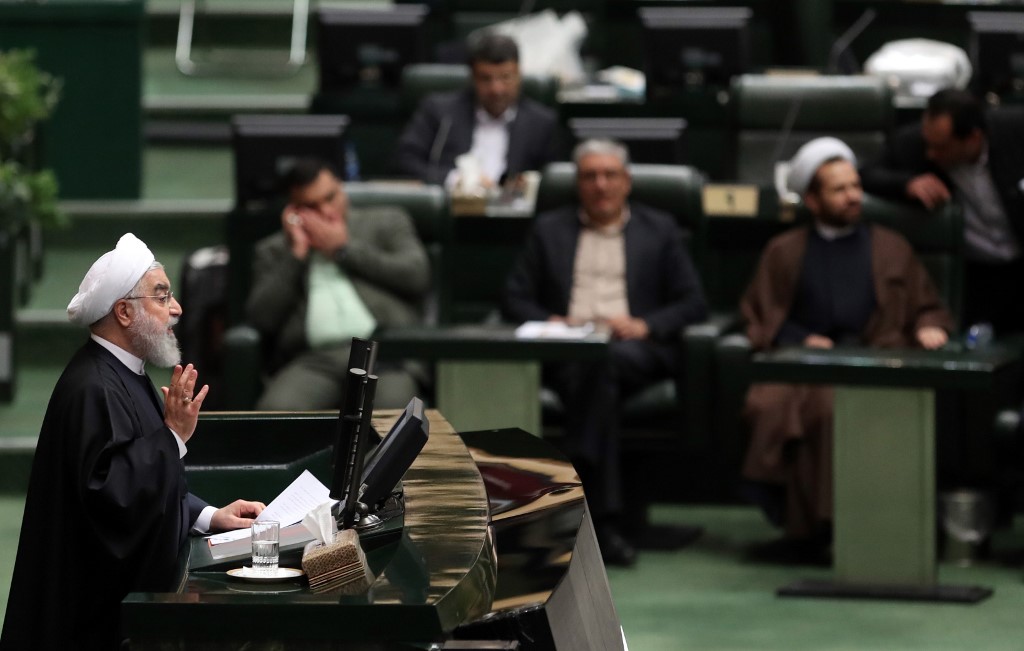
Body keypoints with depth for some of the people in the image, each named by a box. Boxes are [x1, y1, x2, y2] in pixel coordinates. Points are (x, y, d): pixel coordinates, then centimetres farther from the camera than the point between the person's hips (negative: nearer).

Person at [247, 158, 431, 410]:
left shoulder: (387, 222, 24)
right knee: (276, 411, -34)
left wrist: (344, 249, 9)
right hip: (314, 359, 1)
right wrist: (296, 254, 7)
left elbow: (417, 276, 6)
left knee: (392, 406, -37)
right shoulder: (273, 250, 24)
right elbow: (261, 319, 10)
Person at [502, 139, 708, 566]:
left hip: (635, 348, 0)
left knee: (603, 362, -38)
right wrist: (550, 323, -6)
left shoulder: (659, 230, 21)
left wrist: (644, 325, -7)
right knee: (587, 371, -37)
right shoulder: (550, 230, 24)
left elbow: (693, 304, 13)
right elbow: (515, 299, 16)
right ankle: (603, 521, -46)